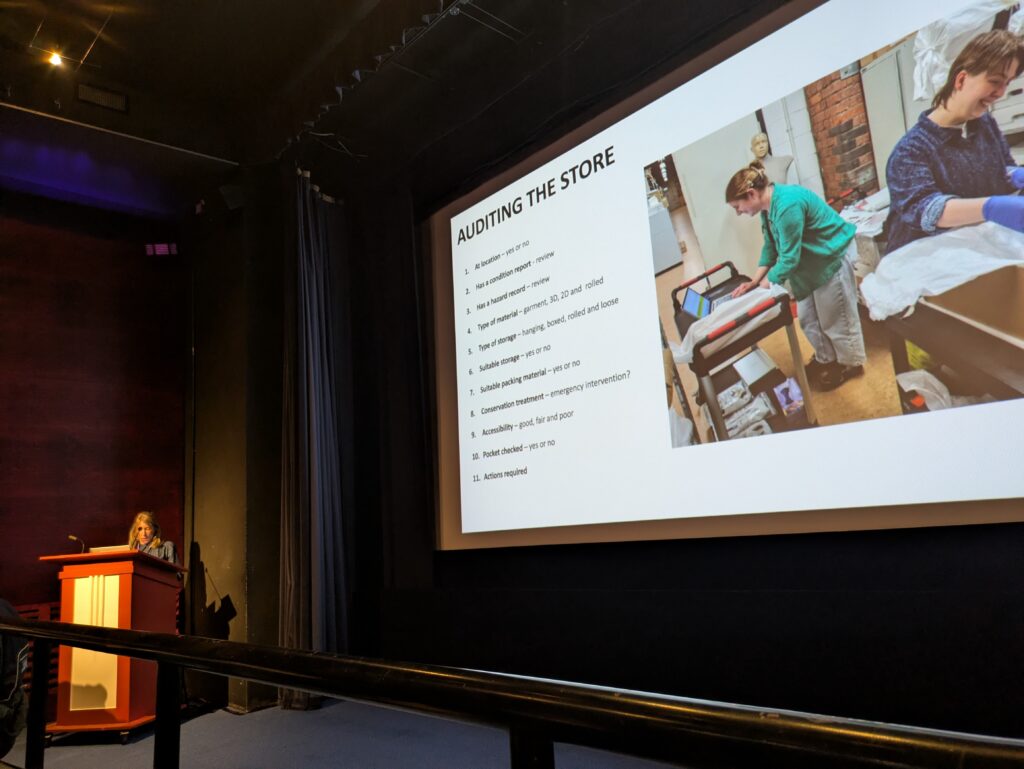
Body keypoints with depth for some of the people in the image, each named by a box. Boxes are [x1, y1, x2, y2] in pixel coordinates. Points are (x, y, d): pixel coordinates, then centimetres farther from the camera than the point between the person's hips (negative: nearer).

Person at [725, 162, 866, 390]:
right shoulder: (768, 204, -3)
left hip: (831, 257, -9)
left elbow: (789, 257, -29)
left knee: (834, 318, 5)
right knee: (808, 318, 17)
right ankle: (826, 359, 37)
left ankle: (851, 363, 26)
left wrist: (761, 288, -21)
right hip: (810, 261, 9)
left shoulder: (787, 205, -33)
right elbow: (770, 246, 4)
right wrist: (754, 280, -6)